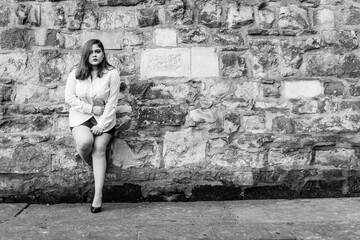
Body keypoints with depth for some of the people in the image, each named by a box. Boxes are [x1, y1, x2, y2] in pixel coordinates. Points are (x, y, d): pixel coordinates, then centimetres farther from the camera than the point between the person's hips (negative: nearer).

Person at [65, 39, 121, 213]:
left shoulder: (112, 73, -7)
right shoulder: (76, 73, -2)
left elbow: (112, 103, -8)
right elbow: (69, 98, -4)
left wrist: (101, 125, -14)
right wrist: (91, 108, -12)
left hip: (104, 118, -1)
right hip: (80, 116, 1)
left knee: (99, 150, -15)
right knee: (84, 142, -27)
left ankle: (98, 196, -12)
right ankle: (93, 167, 7)